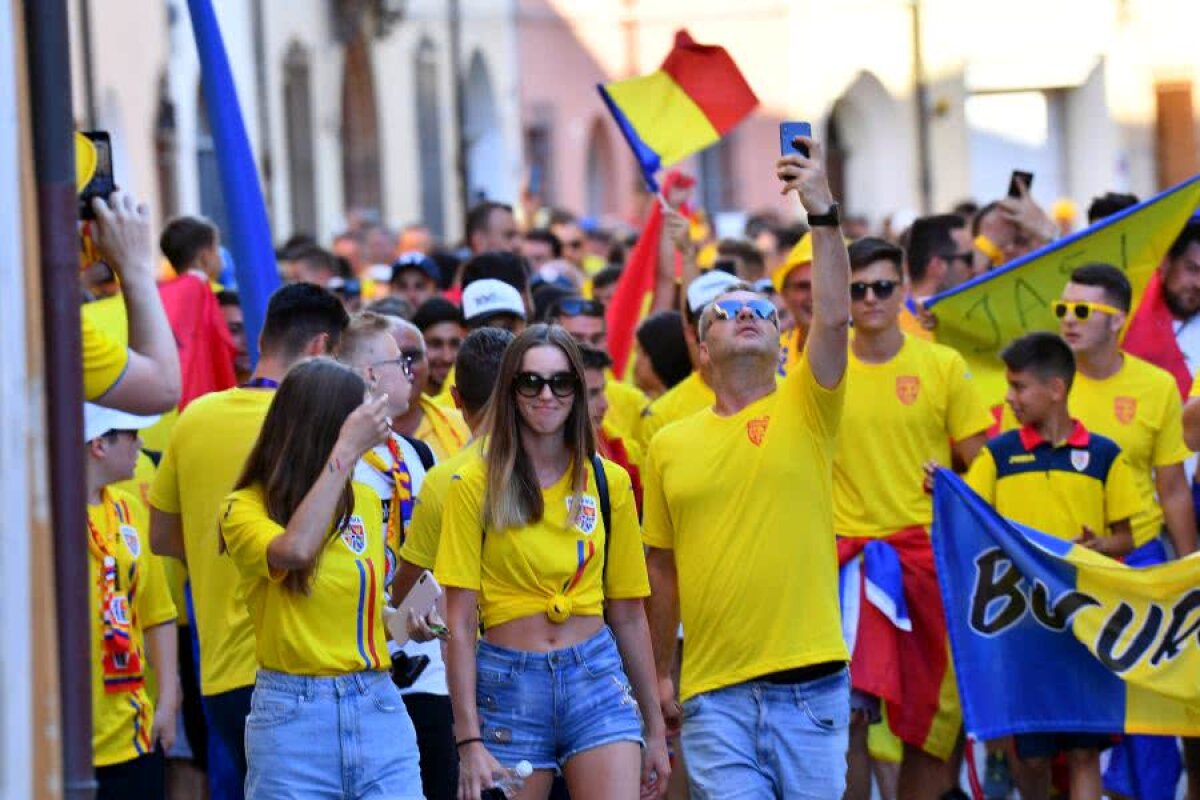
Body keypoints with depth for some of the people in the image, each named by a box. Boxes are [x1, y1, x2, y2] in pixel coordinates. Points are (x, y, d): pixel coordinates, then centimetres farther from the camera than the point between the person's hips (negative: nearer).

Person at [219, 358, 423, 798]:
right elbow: (294, 550, -26)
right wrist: (346, 452, -21)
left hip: (378, 711, 4)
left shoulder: (365, 501, 11)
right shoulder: (246, 508, -3)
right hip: (293, 716, -4)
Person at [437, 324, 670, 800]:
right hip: (507, 687, -2)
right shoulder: (476, 485, -1)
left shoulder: (607, 483, 8)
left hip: (596, 678, 2)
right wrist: (469, 740, -10)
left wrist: (656, 728, 14)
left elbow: (628, 616, 14)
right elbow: (459, 623, -4)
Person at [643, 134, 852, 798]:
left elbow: (834, 318, -14)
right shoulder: (671, 444, 10)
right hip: (713, 690, 1)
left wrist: (822, 212, -20)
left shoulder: (803, 412, 3)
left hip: (809, 685, -1)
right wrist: (659, 674, 17)